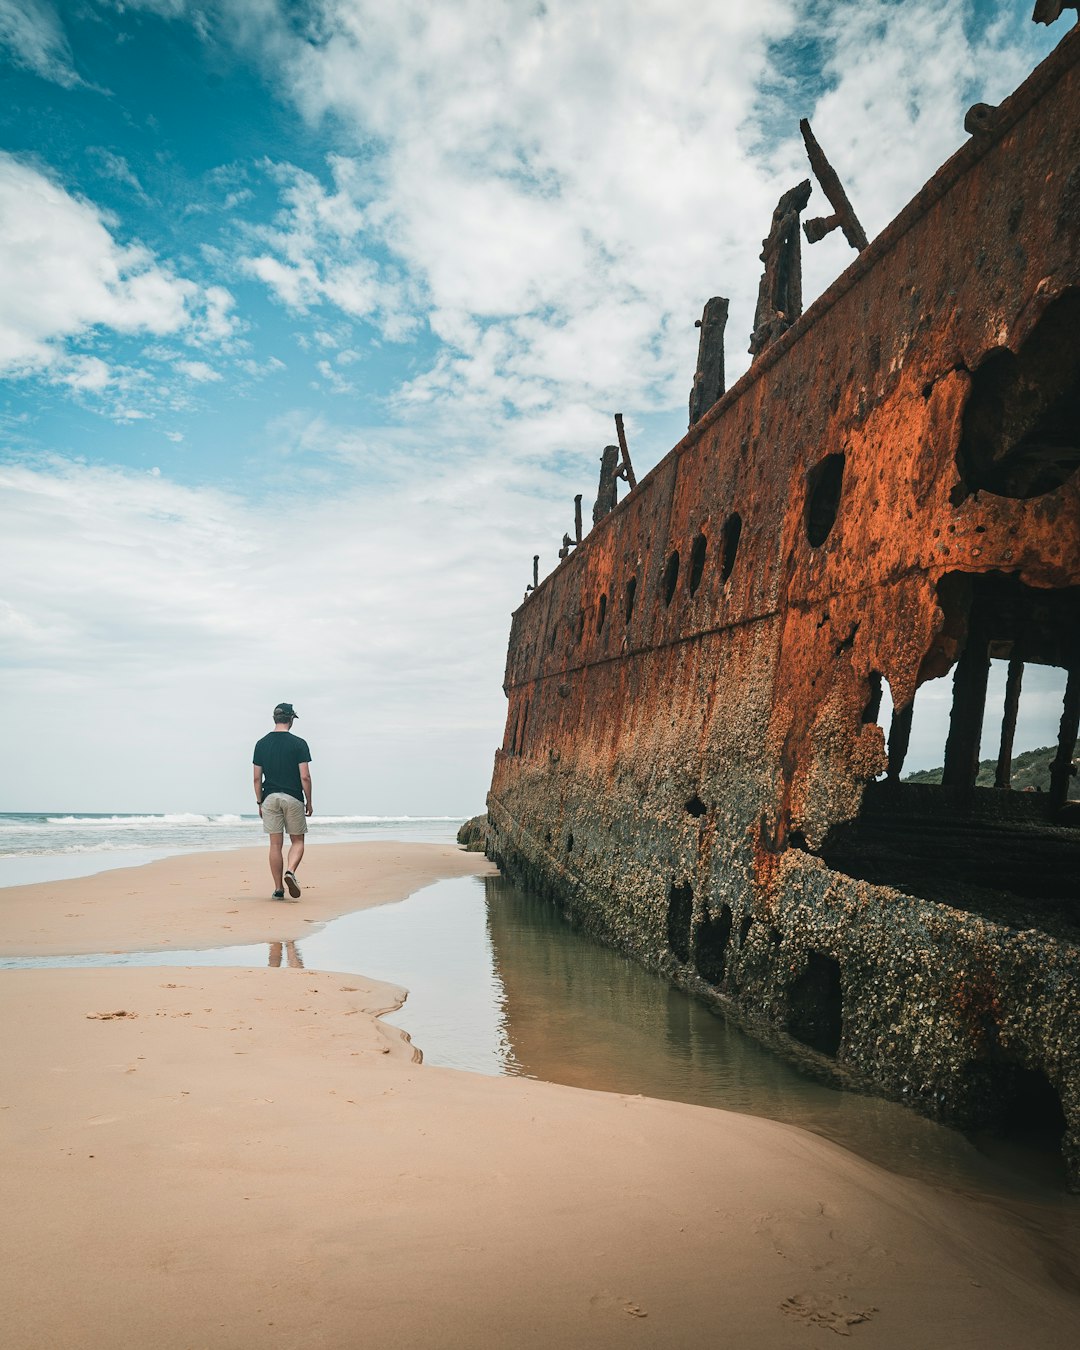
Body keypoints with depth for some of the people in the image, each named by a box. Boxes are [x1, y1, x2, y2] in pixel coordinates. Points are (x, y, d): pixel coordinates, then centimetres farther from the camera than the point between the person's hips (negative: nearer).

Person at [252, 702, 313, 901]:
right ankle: (290, 871, -17)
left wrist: (260, 802, 13)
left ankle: (278, 889, 7)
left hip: (270, 798, 3)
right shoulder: (298, 743, -6)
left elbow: (257, 778, 5)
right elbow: (305, 777, -9)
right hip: (293, 798, -3)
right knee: (297, 841, 9)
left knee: (275, 844, 6)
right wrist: (309, 801, 1)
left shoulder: (261, 744, 5)